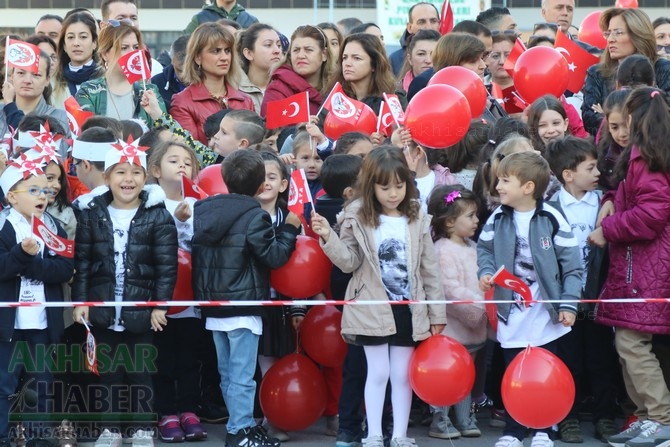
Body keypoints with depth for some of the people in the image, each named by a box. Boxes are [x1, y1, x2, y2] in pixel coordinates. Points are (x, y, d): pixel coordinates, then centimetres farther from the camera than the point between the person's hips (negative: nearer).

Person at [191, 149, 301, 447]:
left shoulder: (203, 210, 6)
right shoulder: (254, 217, -14)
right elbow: (275, 256, -10)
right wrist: (289, 229, 3)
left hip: (213, 306, 7)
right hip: (243, 307, -7)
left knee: (227, 373, 13)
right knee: (242, 376, -3)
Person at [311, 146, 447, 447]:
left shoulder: (416, 218, 1)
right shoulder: (358, 216, -4)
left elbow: (429, 268, 5)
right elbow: (349, 262, -5)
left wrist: (437, 312, 6)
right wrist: (328, 238, -21)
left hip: (408, 308, 2)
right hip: (372, 307, -2)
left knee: (402, 375, 8)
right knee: (378, 373, 2)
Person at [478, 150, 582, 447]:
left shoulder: (552, 219, -13)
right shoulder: (498, 219, -2)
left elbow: (571, 265, -9)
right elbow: (484, 249, 12)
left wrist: (569, 304, -12)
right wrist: (486, 272, -8)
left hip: (546, 314, -2)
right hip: (511, 313, 3)